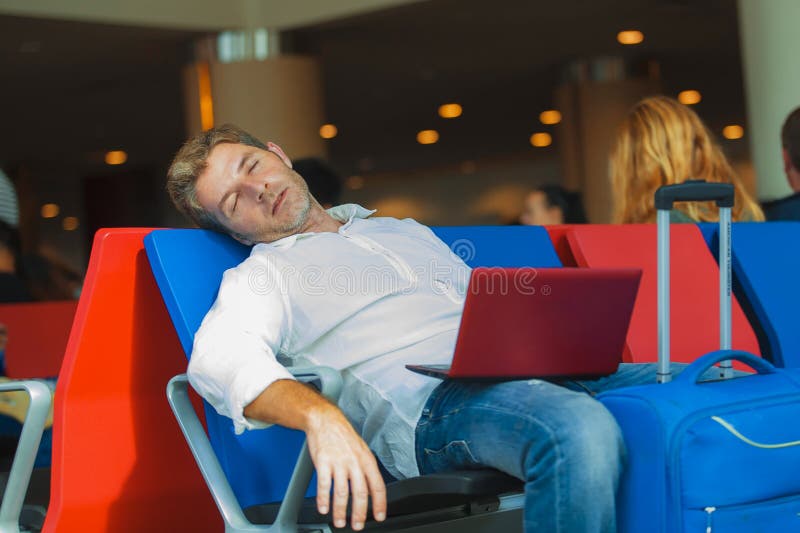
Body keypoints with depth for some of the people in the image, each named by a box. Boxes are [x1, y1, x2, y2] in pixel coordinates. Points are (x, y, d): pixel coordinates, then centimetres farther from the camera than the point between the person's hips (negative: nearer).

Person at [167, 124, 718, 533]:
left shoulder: (405, 231, 35)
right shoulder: (262, 274, 16)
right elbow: (220, 358, -7)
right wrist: (319, 415, -28)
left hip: (531, 366, 7)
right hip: (427, 397, -6)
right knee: (582, 431, -38)